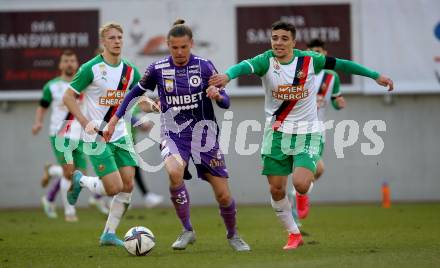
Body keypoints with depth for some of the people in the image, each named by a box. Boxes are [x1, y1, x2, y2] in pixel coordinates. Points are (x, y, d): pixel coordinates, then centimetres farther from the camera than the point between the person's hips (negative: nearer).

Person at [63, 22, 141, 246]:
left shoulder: (129, 71, 5)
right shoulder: (91, 68, -12)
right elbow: (68, 96, -7)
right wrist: (85, 122, -17)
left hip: (119, 133, 6)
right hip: (96, 136, -6)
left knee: (128, 185, -2)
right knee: (114, 188, -12)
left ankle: (109, 234, 11)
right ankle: (80, 181, 18)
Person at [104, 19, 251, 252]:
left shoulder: (204, 67, -6)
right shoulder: (158, 69, -4)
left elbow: (226, 103, -5)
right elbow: (136, 92, 11)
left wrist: (218, 96, -28)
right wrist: (114, 120, 8)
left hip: (203, 134, 0)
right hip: (173, 135, 0)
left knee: (223, 196, 0)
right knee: (175, 173, -33)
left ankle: (233, 235, 31)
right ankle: (187, 231, -14)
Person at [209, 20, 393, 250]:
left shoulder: (308, 60, -7)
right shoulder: (266, 61, -10)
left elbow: (341, 64, 5)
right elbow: (245, 66, -32)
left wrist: (375, 76, 11)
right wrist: (227, 75, -55)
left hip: (307, 132, -1)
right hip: (277, 132, 1)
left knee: (301, 184, -20)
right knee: (276, 190, 2)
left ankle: (304, 196, 20)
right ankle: (294, 234, 24)